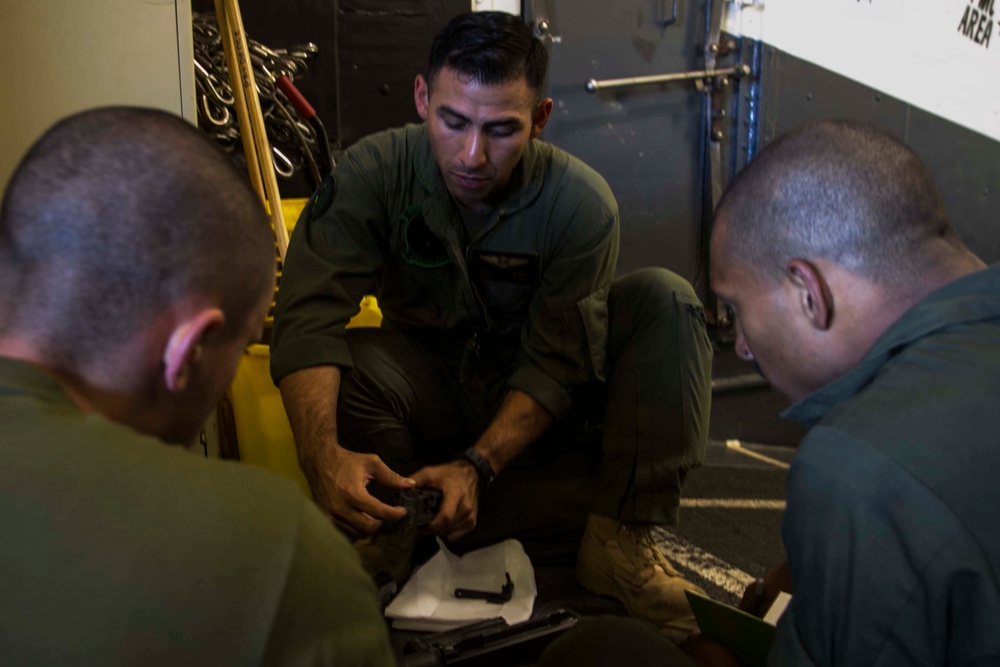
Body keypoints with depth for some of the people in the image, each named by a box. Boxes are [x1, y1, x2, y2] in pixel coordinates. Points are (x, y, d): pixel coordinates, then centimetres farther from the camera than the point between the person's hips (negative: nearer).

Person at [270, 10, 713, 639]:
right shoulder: (373, 173, -19)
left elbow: (558, 364, -18)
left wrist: (477, 465, -33)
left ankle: (620, 539, -25)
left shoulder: (582, 201, -19)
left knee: (664, 297, -23)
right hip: (437, 392, 0)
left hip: (534, 404, 1)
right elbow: (308, 316, -29)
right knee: (351, 365, -34)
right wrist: (323, 452, -46)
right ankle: (401, 560, -14)